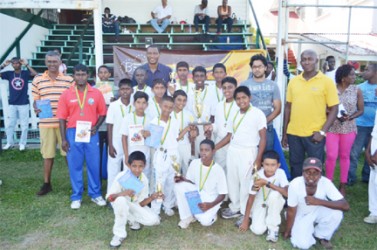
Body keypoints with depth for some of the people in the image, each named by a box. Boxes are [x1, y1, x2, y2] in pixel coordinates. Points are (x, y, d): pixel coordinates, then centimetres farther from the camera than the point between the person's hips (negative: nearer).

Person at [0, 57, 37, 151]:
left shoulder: (25, 73, -1)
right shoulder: (9, 73, 4)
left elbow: (35, 74, -19)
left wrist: (27, 65, -16)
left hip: (24, 104, -2)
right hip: (12, 104, 2)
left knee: (24, 125, 4)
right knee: (10, 124, 8)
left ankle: (22, 143, 14)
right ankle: (9, 143, 20)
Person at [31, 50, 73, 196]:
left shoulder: (69, 80, 3)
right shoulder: (37, 80, 6)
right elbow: (35, 100, 11)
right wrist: (36, 109, -11)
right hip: (45, 123, 1)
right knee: (47, 154, 10)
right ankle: (47, 184, 22)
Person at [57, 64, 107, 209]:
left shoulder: (96, 93, 2)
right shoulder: (66, 94, 2)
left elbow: (102, 113, 8)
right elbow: (62, 117, 1)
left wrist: (96, 127, -10)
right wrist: (63, 139, -3)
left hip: (91, 133, 0)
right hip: (73, 133, 0)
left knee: (94, 165, 7)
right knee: (74, 166, 7)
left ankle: (95, 194, 21)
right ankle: (76, 197, 20)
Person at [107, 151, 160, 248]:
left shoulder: (144, 180, -16)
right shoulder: (121, 176, -27)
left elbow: (141, 203, -12)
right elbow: (109, 197, -26)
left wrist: (151, 198, -31)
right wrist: (122, 193, -44)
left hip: (135, 205, 3)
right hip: (121, 203, -3)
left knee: (154, 220, -17)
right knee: (121, 200, -41)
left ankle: (132, 219, 13)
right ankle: (119, 234, -21)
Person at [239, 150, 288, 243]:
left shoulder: (280, 173, -22)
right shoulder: (257, 176, -23)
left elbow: (287, 193, -36)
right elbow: (251, 199, -17)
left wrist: (267, 183, -40)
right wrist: (245, 221, -13)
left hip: (275, 203, 0)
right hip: (260, 203, 0)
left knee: (274, 193, -35)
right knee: (258, 230, -21)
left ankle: (273, 227, -14)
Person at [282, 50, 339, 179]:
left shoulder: (326, 81, -3)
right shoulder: (293, 81, 7)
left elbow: (334, 109, -3)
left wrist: (322, 131, -13)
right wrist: (284, 133, 9)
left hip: (315, 134, -3)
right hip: (293, 133, 3)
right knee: (295, 167, 14)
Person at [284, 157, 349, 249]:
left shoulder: (325, 182, -27)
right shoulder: (295, 185, -31)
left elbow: (345, 206, -32)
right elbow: (291, 211, -19)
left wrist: (319, 201, -44)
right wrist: (287, 232, -6)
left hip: (318, 212, 2)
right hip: (301, 216, -2)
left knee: (337, 213, -27)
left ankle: (322, 235, 3)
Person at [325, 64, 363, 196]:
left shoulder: (356, 90, -1)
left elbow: (361, 110, 3)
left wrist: (350, 117, -15)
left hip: (349, 127, 1)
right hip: (332, 127, -1)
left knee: (345, 156, 10)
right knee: (331, 156, -2)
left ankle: (342, 185, 21)